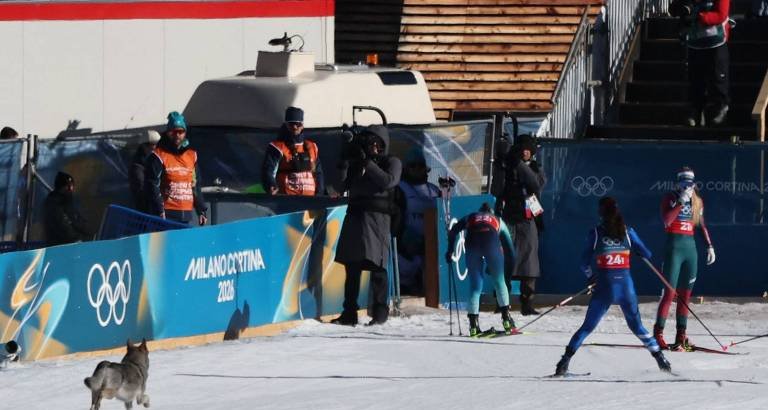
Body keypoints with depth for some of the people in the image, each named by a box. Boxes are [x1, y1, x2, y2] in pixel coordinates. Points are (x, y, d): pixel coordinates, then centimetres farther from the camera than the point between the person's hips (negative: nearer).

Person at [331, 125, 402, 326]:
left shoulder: (392, 162, 8)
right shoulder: (357, 163, 22)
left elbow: (388, 180, -11)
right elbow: (342, 185, 13)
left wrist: (368, 164, -10)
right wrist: (346, 163, 1)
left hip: (377, 217, -5)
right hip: (355, 216, 5)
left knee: (376, 265, -9)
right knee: (351, 266, 3)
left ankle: (380, 312, -6)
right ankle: (349, 313, 5)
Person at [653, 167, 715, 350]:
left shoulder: (697, 201, 12)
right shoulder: (670, 198, -4)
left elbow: (702, 225, 21)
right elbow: (666, 221, -20)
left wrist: (709, 246, 16)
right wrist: (681, 202, -20)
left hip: (690, 247, 6)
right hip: (674, 246, -6)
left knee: (686, 294, 7)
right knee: (670, 292, -10)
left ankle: (681, 335, 11)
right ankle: (658, 333, -6)